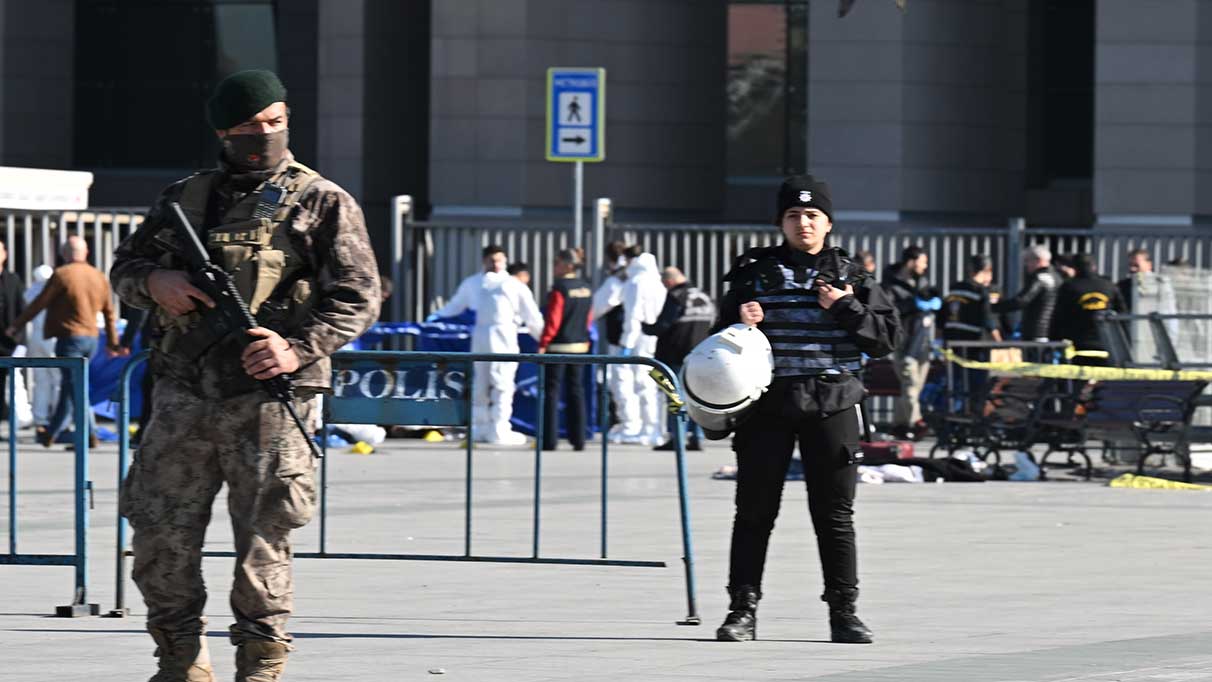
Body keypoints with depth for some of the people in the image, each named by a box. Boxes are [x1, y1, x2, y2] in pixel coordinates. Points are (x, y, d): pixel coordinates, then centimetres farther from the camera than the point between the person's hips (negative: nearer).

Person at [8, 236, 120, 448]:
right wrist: (112, 342, 24)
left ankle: (90, 435, -11)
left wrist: (15, 326, 4)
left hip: (69, 337, -6)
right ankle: (50, 433, 17)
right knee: (69, 388, 14)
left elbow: (39, 304, -6)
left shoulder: (62, 275, -10)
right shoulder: (99, 277, 9)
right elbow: (109, 312, 15)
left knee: (75, 388, -5)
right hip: (91, 339, 6)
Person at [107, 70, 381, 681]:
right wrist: (154, 282, -4)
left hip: (266, 399, -4)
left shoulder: (322, 204, 4)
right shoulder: (184, 198, 16)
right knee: (159, 534, 3)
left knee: (262, 539, -5)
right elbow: (124, 267, 21)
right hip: (183, 396, 4)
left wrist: (299, 349, -17)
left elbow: (358, 298, -2)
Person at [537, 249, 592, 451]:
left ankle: (549, 440, -4)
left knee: (552, 391, -1)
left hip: (558, 345, -7)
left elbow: (553, 320, -17)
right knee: (576, 391, 11)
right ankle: (578, 439, 10)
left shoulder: (560, 288, -14)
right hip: (580, 346, 7)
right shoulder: (586, 289, 8)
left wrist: (543, 344, -13)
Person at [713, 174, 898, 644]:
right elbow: (722, 336, 12)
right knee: (754, 511, 2)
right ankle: (743, 609, 7)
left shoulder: (849, 276, 7)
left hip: (831, 409, 0)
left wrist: (845, 308, -10)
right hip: (767, 406, 0)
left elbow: (886, 337, 3)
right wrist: (739, 325, -10)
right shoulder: (755, 274, 7)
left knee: (835, 515, 3)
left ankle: (843, 611, 9)